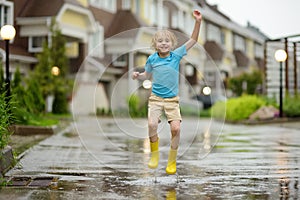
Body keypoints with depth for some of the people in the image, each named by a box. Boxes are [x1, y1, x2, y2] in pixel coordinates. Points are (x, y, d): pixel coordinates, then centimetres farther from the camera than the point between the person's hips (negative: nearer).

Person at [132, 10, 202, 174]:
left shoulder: (176, 55, -5)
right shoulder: (152, 59, -1)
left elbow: (193, 40, -8)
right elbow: (147, 75, 16)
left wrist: (198, 22, -19)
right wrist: (138, 76, -5)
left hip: (172, 99, 0)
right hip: (156, 98, 0)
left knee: (176, 128, -14)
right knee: (152, 124, -23)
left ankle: (172, 160, 7)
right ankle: (154, 154, 2)